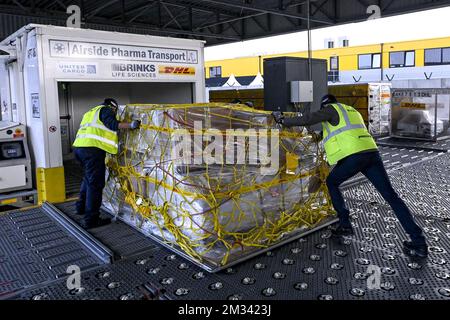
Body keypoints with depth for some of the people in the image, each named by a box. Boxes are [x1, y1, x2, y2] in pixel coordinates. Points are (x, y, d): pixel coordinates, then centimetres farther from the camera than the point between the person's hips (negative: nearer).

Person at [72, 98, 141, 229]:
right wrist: (131, 124, -14)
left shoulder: (90, 113, 32)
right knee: (95, 183, -5)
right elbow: (113, 125, -12)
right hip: (92, 149, -9)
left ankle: (82, 206, 41)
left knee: (88, 178, 28)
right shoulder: (105, 110, 6)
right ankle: (90, 220, -3)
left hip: (79, 147, 9)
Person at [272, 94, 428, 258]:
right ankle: (418, 241, 2)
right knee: (391, 196, 5)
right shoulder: (352, 111, 34)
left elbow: (306, 120, 1)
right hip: (372, 152, 7)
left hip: (353, 156, -7)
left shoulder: (332, 109, 11)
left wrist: (283, 120, 12)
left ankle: (345, 224, 17)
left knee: (332, 182, 20)